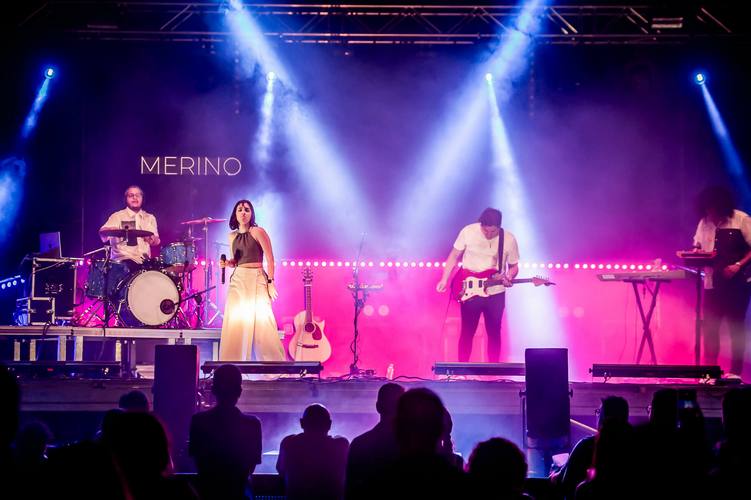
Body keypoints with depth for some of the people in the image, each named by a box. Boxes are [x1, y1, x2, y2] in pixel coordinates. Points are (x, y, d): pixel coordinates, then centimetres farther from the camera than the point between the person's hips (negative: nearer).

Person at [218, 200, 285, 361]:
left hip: (257, 279, -5)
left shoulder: (258, 232, -4)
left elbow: (270, 259, -6)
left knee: (261, 321, -11)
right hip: (237, 280, 5)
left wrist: (270, 282, -13)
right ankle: (233, 364, 6)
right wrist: (227, 263, 2)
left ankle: (274, 364, -3)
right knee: (235, 323, 0)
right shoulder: (233, 236, 14)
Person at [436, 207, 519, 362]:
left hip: (495, 294, 1)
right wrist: (444, 279, -5)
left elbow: (514, 266, 5)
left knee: (494, 333, 7)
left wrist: (509, 277, -17)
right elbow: (454, 256, 2)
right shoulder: (468, 232, -10)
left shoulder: (509, 239, -8)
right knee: (467, 332, 3)